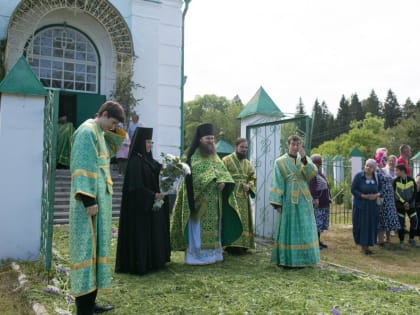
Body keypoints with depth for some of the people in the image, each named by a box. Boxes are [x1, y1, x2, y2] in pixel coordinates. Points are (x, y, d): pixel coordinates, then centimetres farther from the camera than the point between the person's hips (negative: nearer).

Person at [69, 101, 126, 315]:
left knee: (96, 246, 12)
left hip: (100, 199, 10)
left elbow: (112, 150, 31)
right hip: (90, 200, -10)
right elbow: (83, 167, -19)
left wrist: (114, 130, 15)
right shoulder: (87, 131, -12)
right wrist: (89, 200, -24)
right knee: (87, 247, -7)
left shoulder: (99, 132, 16)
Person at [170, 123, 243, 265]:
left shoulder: (215, 156, 15)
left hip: (213, 201, 6)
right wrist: (213, 179, -25)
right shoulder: (194, 157, -6)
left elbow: (223, 171, 4)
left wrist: (222, 181, -18)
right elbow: (191, 176, -19)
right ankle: (197, 256, 4)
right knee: (199, 228, -3)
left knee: (212, 227, 11)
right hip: (199, 199, -6)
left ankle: (212, 253, 20)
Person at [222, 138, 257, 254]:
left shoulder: (248, 163, 16)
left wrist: (249, 186, -4)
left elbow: (253, 178, 16)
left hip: (243, 197, 6)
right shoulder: (226, 160, -1)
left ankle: (242, 245, 17)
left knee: (243, 221, 9)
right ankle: (232, 246, -4)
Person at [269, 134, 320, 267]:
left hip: (304, 199, 4)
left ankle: (300, 258, 17)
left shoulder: (305, 159, 9)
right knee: (288, 229, 0)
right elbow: (277, 183, -5)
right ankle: (286, 259, 7)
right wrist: (276, 203, -10)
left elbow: (313, 173, -9)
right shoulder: (280, 162, -1)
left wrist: (304, 158, -21)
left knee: (304, 230, 7)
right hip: (289, 199, -4)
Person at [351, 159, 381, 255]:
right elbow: (353, 189, -9)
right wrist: (364, 196, -19)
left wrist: (377, 195, -9)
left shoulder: (376, 177, 5)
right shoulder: (358, 176, -8)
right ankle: (362, 246, 9)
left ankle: (366, 246, 15)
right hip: (360, 205, -4)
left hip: (372, 206, 4)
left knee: (371, 225, 5)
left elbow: (380, 189, 12)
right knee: (361, 225, -2)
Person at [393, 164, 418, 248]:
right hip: (400, 205, -1)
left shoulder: (411, 180, -5)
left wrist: (409, 203, -10)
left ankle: (411, 239, 17)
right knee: (401, 223, 0)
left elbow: (414, 192, -2)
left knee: (414, 221, -1)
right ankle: (401, 241, 13)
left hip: (411, 205, 1)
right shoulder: (395, 181, -7)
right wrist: (404, 202, -16)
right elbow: (396, 194, -9)